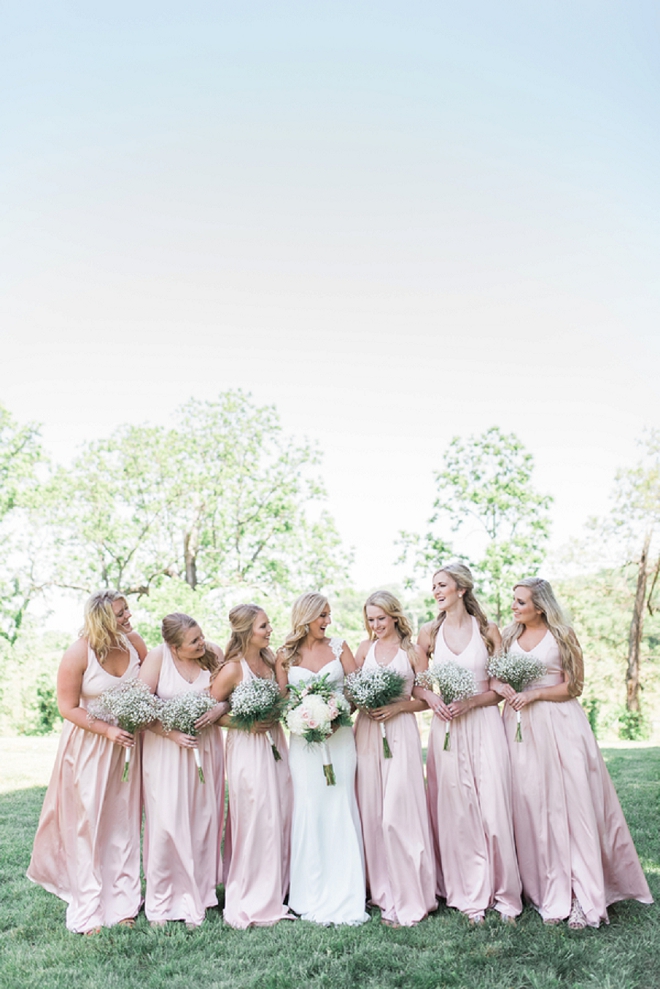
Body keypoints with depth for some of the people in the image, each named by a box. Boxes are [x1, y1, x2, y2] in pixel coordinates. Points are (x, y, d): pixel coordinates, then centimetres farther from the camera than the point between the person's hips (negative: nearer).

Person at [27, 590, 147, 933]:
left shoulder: (134, 643, -7)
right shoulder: (78, 654, -18)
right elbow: (68, 708, -13)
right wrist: (108, 730, -21)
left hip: (128, 743, 4)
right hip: (89, 745, -4)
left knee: (123, 823, 12)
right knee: (88, 825, 7)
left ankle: (121, 904, 27)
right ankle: (88, 912, 22)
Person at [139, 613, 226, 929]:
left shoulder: (214, 654, -2)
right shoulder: (158, 657, -11)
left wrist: (219, 709, -16)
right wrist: (171, 734, -16)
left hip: (205, 747, 3)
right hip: (165, 748, -3)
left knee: (203, 822, 6)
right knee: (167, 823, -2)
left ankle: (195, 900, 21)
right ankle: (160, 903, 16)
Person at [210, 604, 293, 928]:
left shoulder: (270, 660, 5)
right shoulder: (233, 669, -16)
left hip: (274, 743, 7)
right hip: (247, 747, -7)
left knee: (279, 818, 10)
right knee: (255, 822, 0)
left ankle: (274, 894, 26)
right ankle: (251, 904, 16)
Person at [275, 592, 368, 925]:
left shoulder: (338, 647, 5)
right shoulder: (286, 655, 4)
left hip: (339, 737, 0)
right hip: (304, 739, 0)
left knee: (340, 809, 1)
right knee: (308, 811, 0)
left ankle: (344, 896, 11)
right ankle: (313, 897, 12)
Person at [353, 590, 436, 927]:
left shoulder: (413, 651, 2)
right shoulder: (365, 648, 10)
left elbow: (425, 699, 3)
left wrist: (397, 707, -11)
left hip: (400, 733, -3)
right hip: (367, 733, 3)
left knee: (397, 813, -7)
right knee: (371, 813, 5)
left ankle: (407, 899, 4)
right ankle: (381, 889, 19)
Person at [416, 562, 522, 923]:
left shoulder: (487, 630, 2)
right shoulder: (430, 632, 6)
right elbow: (414, 682, 9)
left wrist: (470, 702, -13)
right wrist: (431, 697, -10)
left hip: (484, 724, -1)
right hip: (446, 727, 1)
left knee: (493, 808, -2)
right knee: (456, 812, 3)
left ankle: (505, 894, 14)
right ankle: (470, 896, 16)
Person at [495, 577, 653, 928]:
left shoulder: (561, 636, -1)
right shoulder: (508, 637, 11)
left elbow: (573, 687, -3)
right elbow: (494, 678, 13)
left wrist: (535, 694, -13)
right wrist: (501, 687, -9)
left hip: (559, 726, -3)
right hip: (521, 728, 4)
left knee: (572, 805, -5)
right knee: (532, 808, 2)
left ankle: (584, 897, 1)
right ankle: (551, 895, 12)